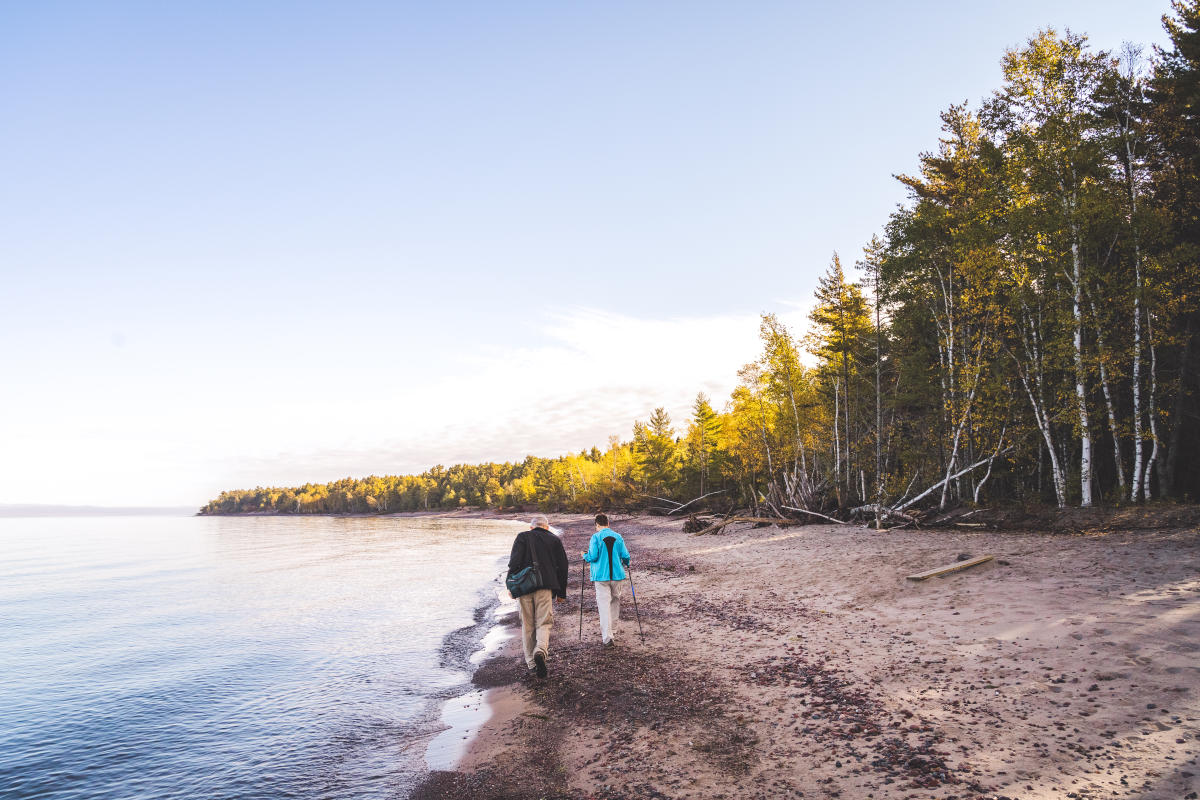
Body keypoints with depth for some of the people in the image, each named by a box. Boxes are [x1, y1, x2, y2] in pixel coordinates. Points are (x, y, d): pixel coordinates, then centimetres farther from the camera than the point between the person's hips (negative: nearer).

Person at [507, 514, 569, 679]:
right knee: (543, 623, 2)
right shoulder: (555, 540, 10)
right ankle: (540, 651, -24)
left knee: (527, 626, 10)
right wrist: (561, 593, 16)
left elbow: (514, 562, -5)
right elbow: (562, 567, 10)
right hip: (546, 587, 0)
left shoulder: (523, 537, 7)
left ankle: (531, 663, 14)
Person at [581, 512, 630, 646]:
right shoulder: (618, 537, 5)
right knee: (615, 601, 18)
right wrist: (625, 564, 24)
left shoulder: (595, 537, -6)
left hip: (601, 576, -3)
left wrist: (585, 556, 9)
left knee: (604, 605, -4)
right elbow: (625, 556, 3)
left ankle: (607, 636, -12)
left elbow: (593, 556, -12)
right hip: (617, 575, 4)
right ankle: (613, 631, 28)